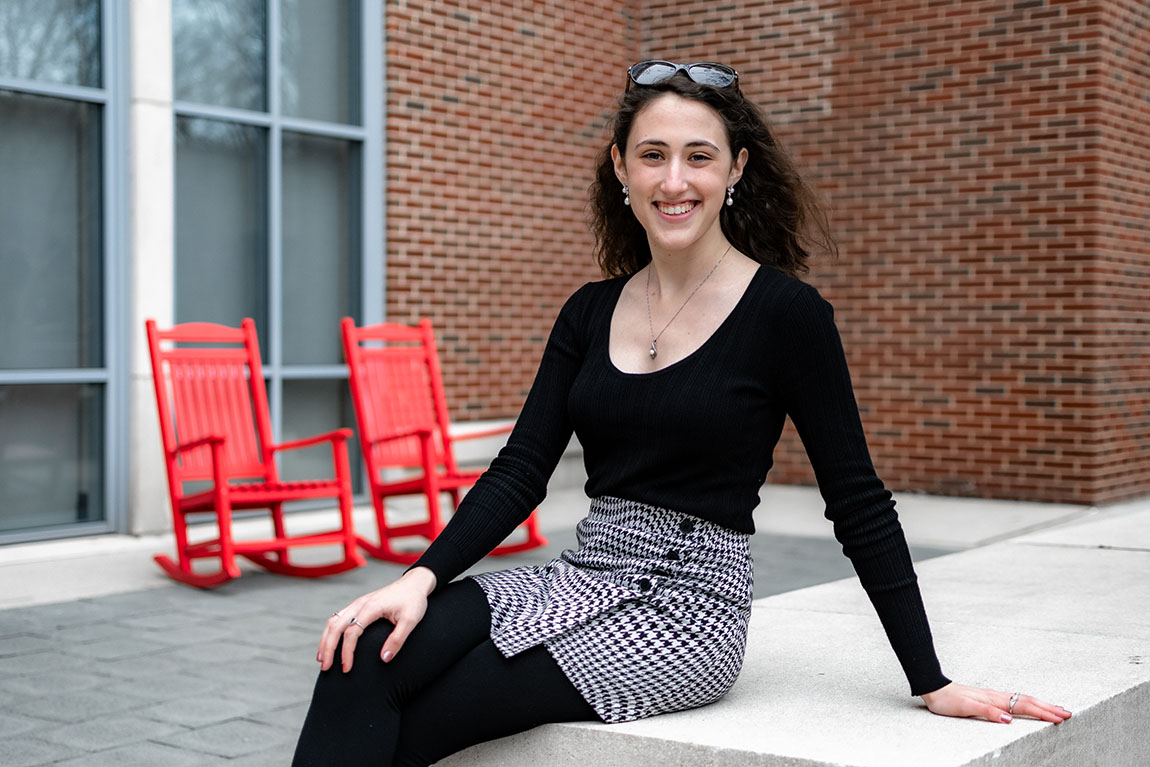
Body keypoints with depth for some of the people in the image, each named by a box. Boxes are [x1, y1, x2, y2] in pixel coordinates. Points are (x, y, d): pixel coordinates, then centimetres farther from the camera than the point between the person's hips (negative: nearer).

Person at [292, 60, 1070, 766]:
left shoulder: (787, 314, -8)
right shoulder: (591, 312, 8)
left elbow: (859, 505, -6)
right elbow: (520, 472, 4)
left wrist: (934, 684, -6)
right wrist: (422, 577, -12)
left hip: (686, 603, -5)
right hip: (581, 577, 5)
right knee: (366, 656, -21)